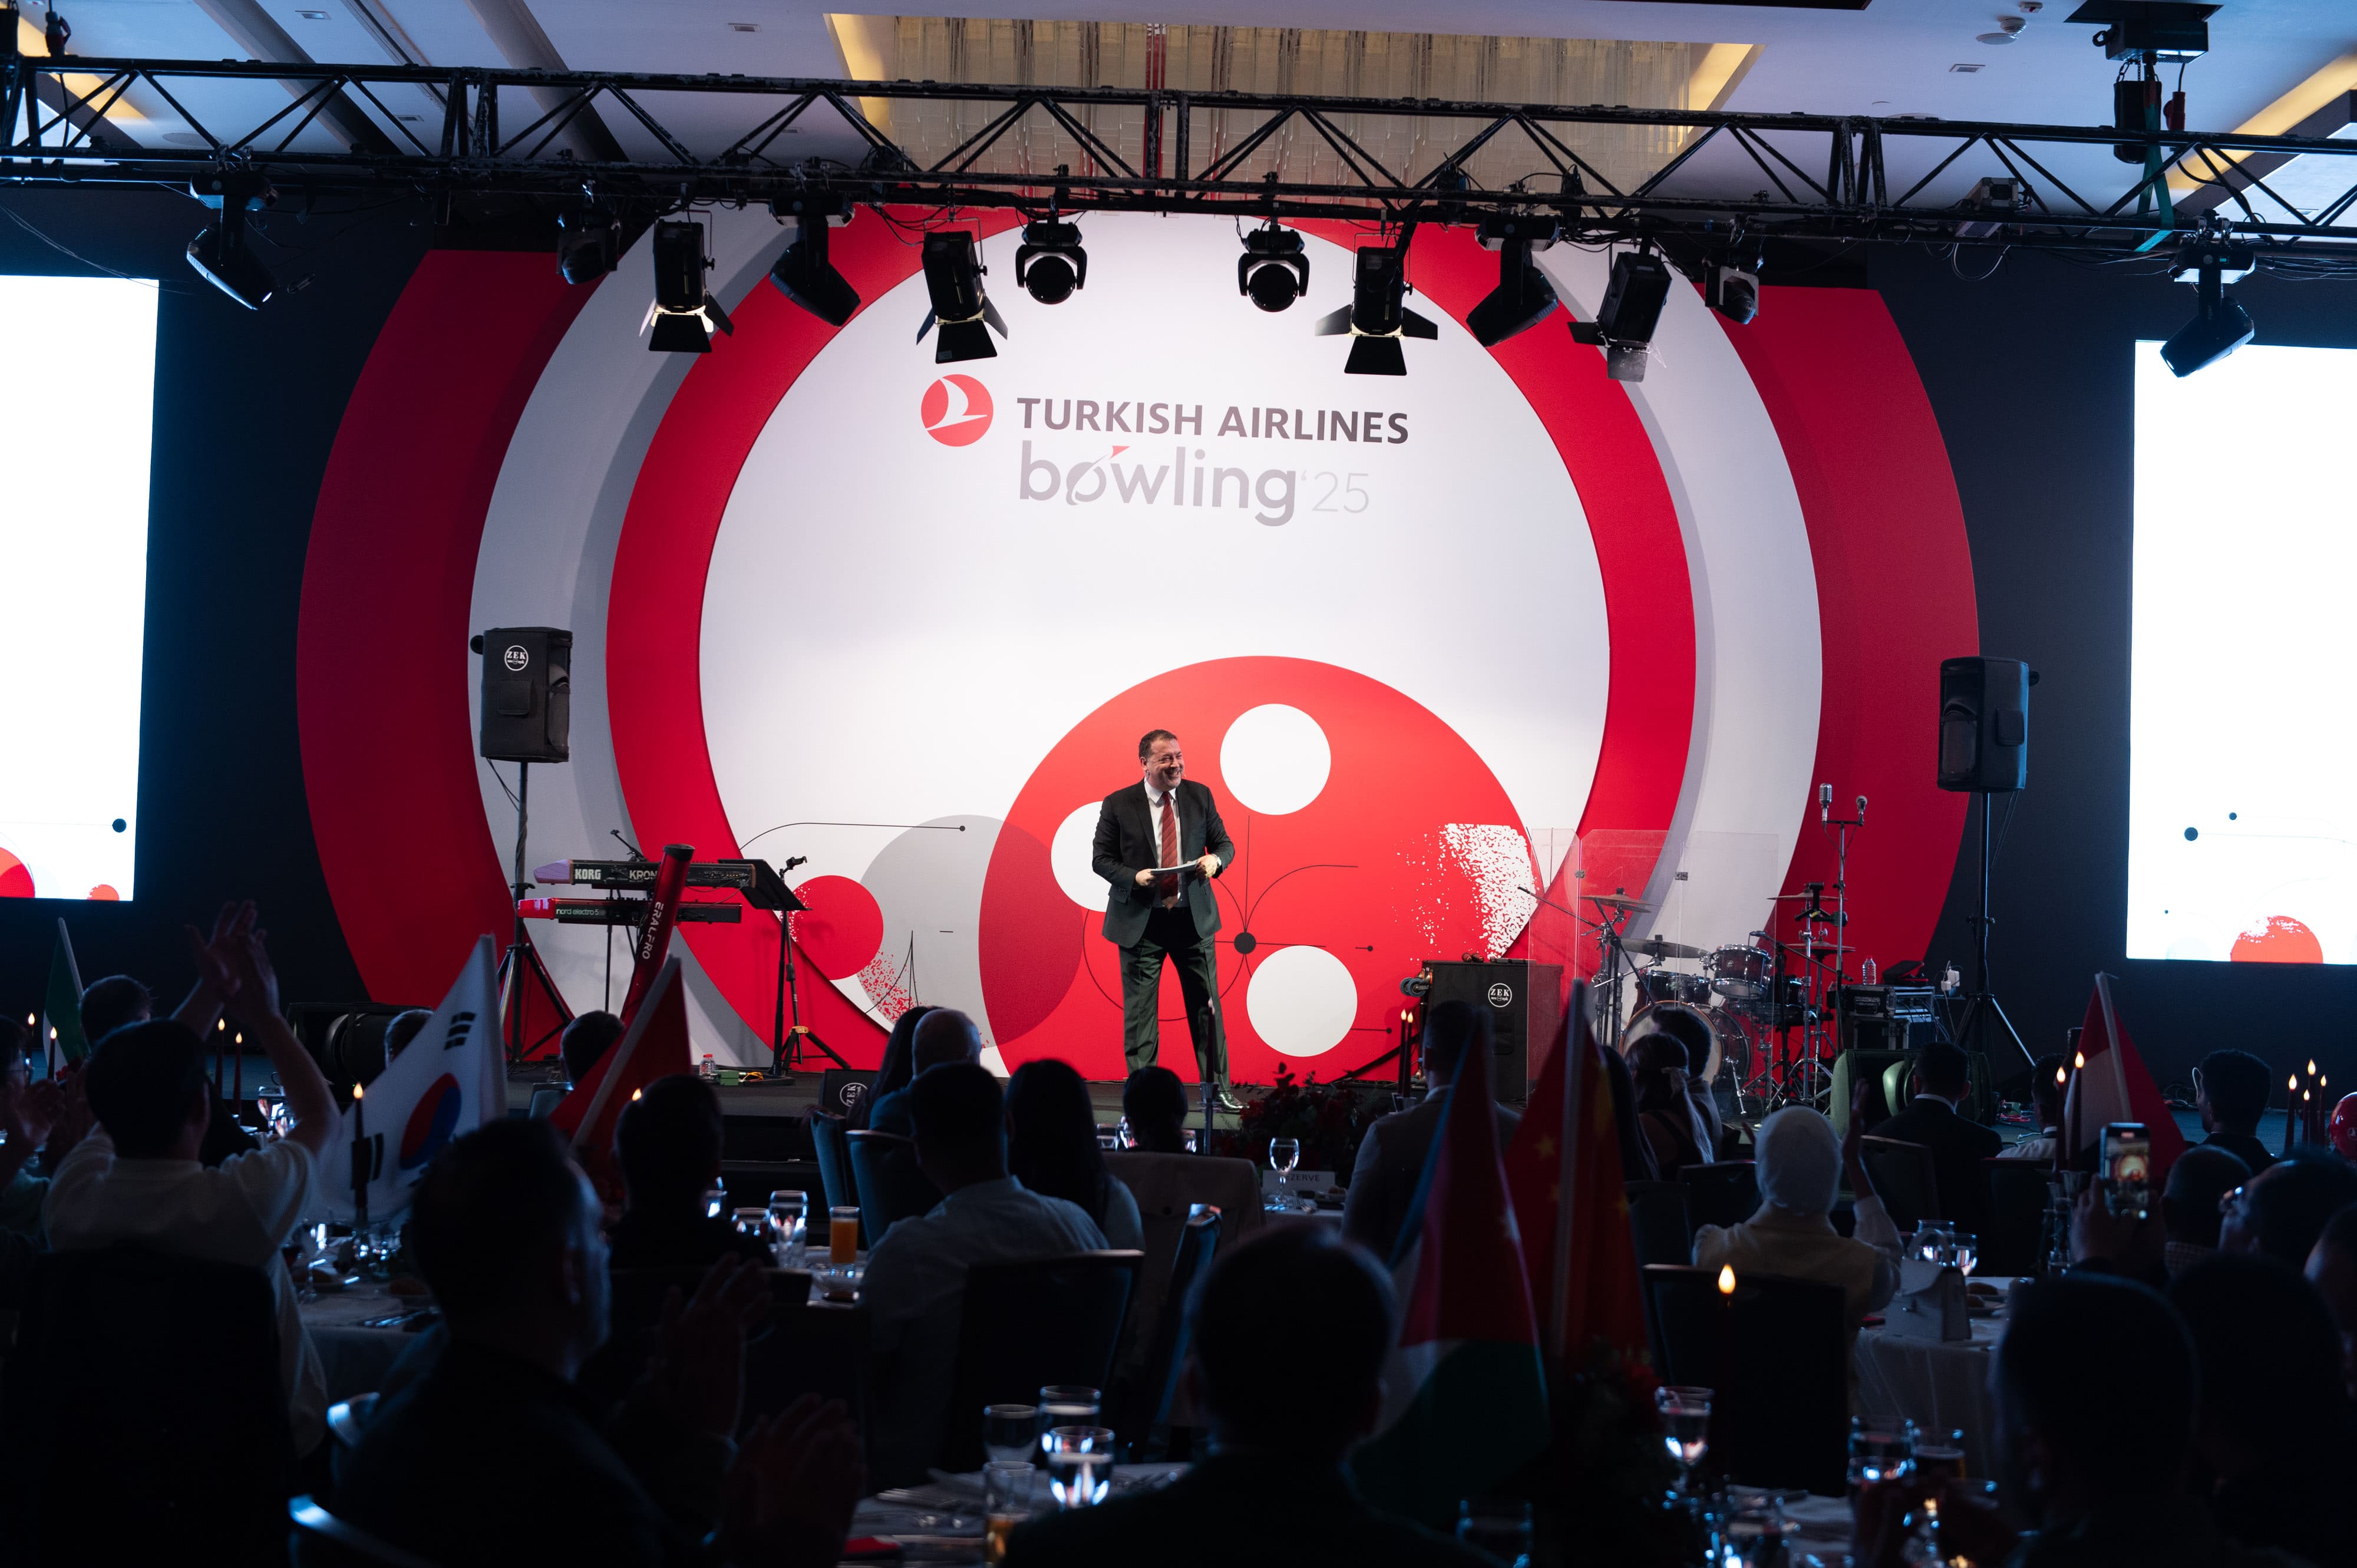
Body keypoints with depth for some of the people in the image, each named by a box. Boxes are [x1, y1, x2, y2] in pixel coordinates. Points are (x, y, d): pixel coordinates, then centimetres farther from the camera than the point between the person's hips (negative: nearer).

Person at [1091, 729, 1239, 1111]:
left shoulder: (1200, 796, 4)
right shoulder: (1119, 805, -4)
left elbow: (1224, 843, 11)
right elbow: (1101, 858, 0)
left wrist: (1215, 859, -13)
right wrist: (1134, 877, -18)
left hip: (1193, 918, 2)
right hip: (1140, 921, -2)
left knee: (1206, 1006, 6)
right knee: (1139, 1012, 2)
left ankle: (1218, 1089, 16)